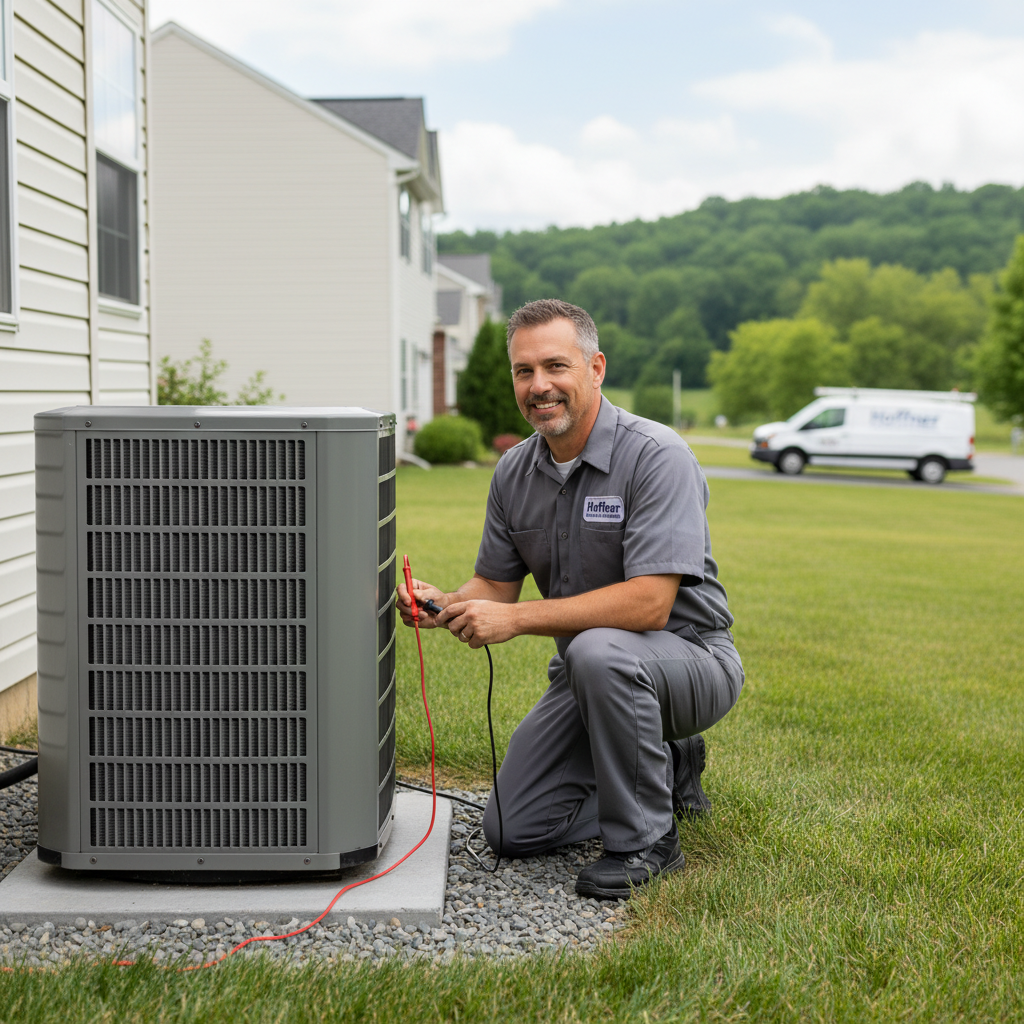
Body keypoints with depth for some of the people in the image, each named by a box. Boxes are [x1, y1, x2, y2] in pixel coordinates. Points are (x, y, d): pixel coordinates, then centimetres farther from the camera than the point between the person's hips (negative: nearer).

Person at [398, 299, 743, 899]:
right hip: (588, 675, 7)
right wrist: (441, 604, -17)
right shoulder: (515, 473, 0)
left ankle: (646, 840, -18)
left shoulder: (657, 456, -22)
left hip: (688, 657, -6)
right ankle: (667, 769, 22)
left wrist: (516, 618, -32)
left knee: (598, 651, -39)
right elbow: (496, 585, 6)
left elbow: (648, 602, -31)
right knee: (514, 832, -1)